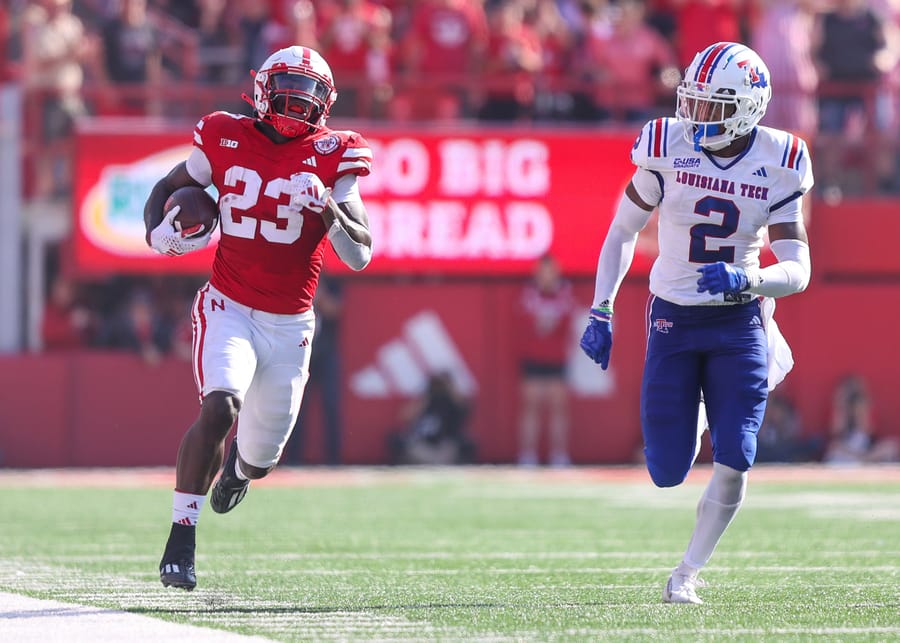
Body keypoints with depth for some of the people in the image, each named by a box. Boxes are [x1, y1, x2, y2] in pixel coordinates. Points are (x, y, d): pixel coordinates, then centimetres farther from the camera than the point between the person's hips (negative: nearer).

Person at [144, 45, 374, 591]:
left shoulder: (330, 158, -5)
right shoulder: (226, 141, -2)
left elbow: (360, 256, -9)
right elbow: (168, 187, 15)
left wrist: (326, 206, -26)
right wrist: (159, 231, -7)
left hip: (289, 324, 1)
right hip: (229, 309, -1)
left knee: (260, 457, 9)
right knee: (220, 406, -28)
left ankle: (239, 464, 50)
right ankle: (182, 538, -20)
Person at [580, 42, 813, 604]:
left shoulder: (779, 165, -11)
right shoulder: (667, 148, -11)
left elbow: (798, 271, -11)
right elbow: (623, 232, 3)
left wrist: (748, 280, -31)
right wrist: (601, 312, -1)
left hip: (739, 324, 0)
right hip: (673, 320, 0)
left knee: (734, 464, -12)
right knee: (668, 474, 2)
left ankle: (688, 573, 11)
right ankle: (688, 418, 40)